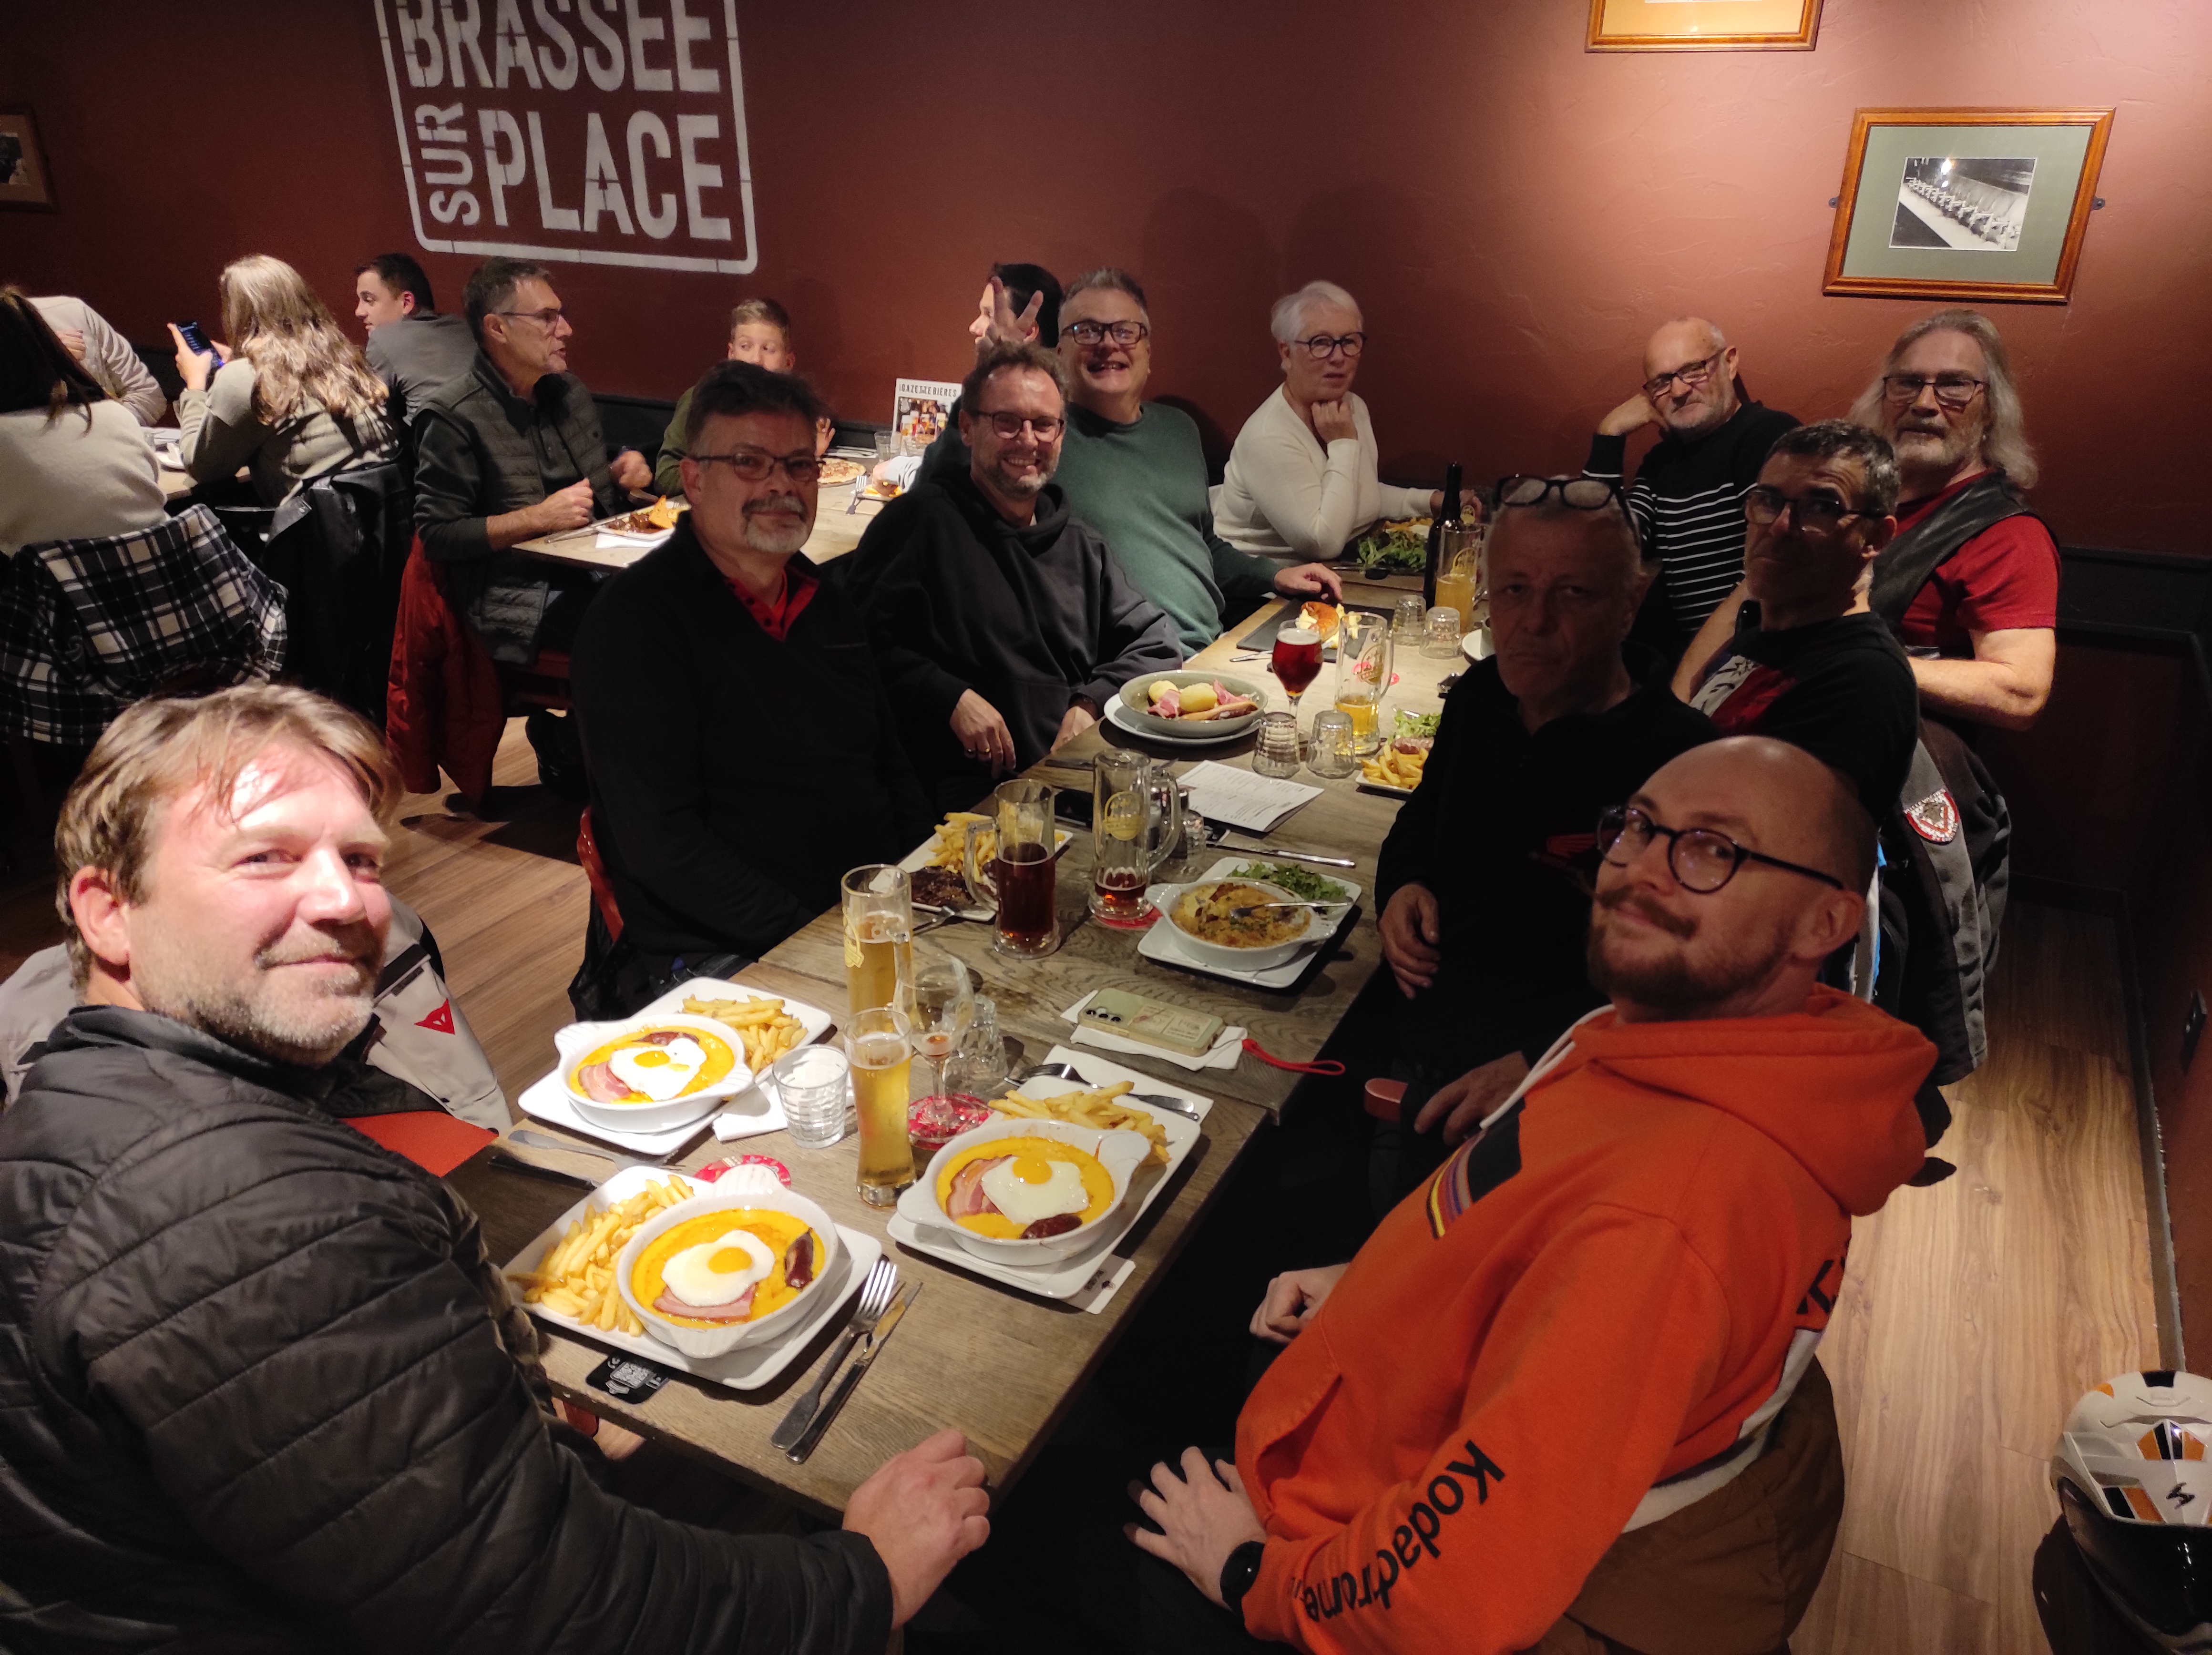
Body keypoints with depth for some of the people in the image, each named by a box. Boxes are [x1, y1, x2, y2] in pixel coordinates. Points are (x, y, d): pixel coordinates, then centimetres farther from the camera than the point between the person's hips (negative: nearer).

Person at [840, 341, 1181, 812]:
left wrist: (1092, 703, 0)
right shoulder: (921, 521, 2)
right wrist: (951, 698, -14)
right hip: (971, 788, -6)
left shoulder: (1080, 545, 21)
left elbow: (1155, 641, 19)